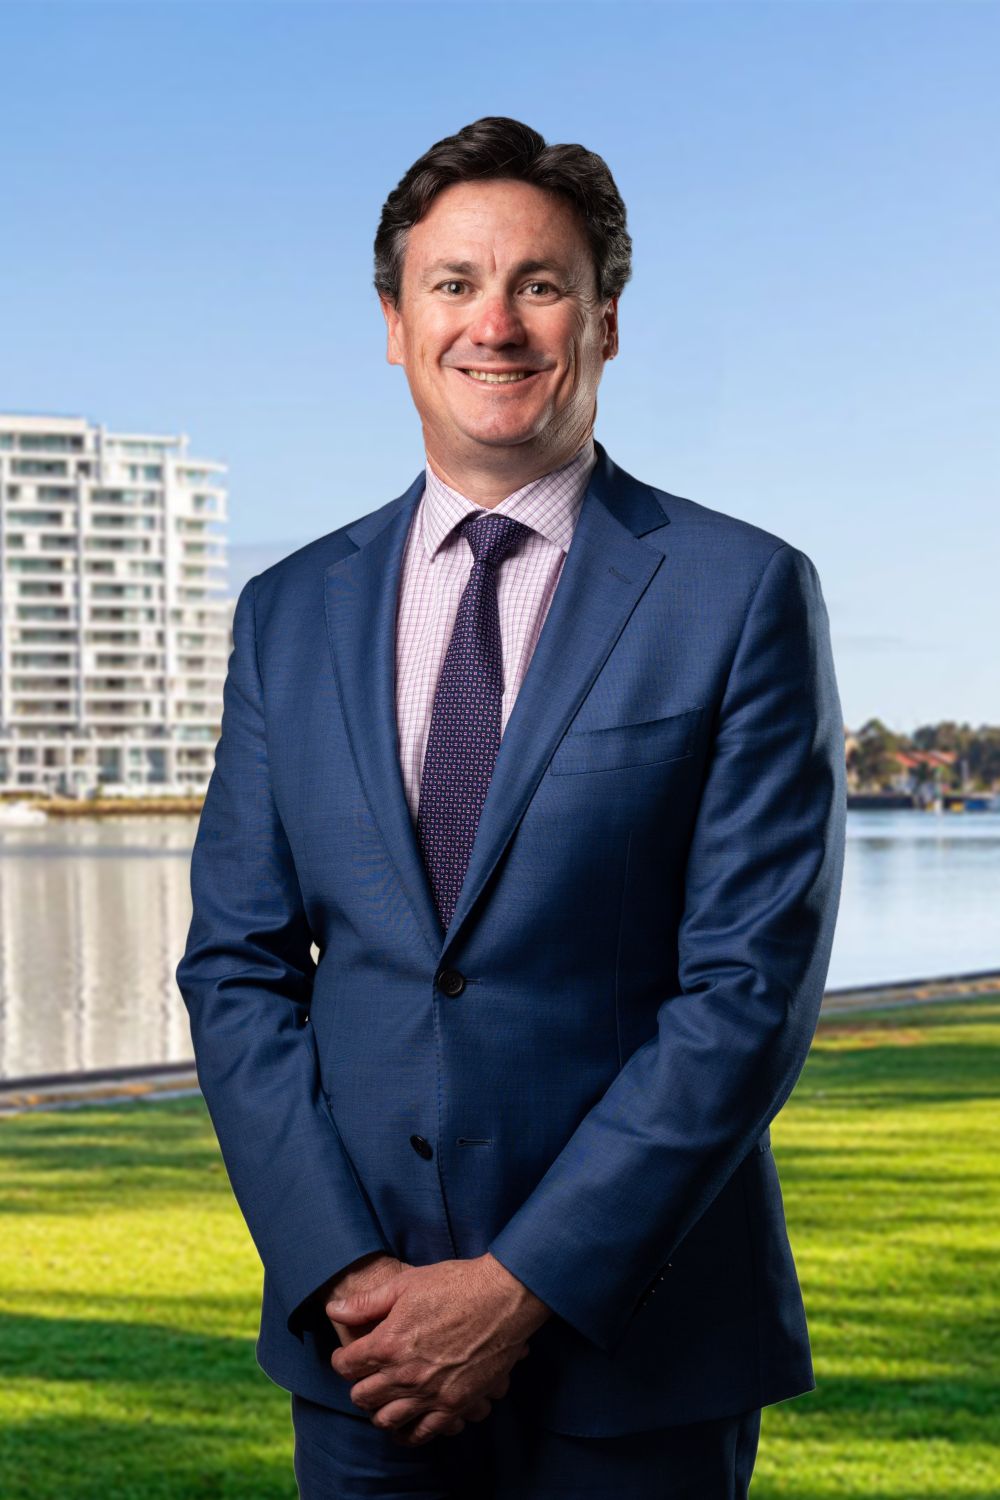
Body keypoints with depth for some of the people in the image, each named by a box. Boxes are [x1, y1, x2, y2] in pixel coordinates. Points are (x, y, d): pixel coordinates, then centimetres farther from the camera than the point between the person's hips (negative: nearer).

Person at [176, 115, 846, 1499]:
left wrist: (521, 1285, -14)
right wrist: (340, 1274, -8)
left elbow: (752, 986, -10)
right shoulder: (292, 614, 6)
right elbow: (236, 966, 4)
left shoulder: (745, 594, -5)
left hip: (635, 1346, -2)